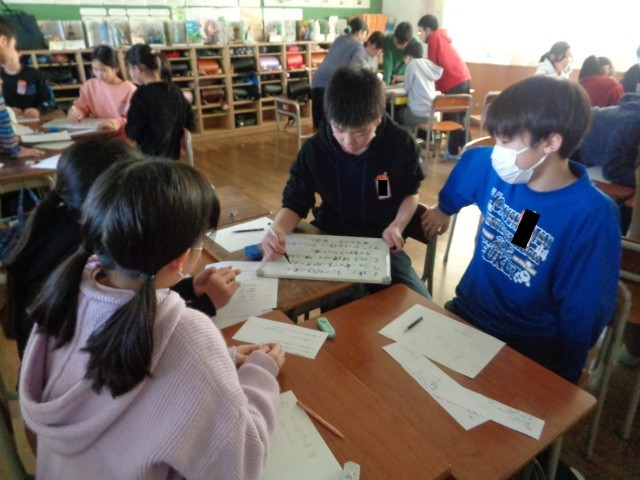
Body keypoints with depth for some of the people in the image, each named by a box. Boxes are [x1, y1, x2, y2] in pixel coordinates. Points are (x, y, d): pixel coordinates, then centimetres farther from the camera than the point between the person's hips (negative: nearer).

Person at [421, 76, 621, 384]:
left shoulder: (592, 216, -20)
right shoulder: (487, 165, -7)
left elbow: (583, 313, -13)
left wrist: (562, 378, -9)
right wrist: (443, 210, 31)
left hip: (532, 346, -4)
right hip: (467, 311, 5)